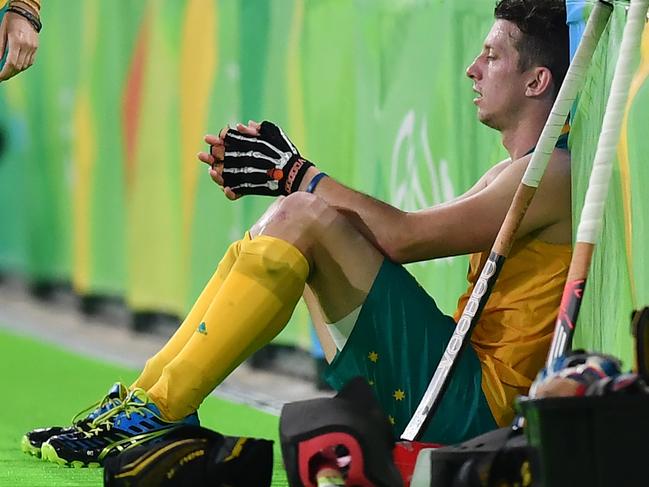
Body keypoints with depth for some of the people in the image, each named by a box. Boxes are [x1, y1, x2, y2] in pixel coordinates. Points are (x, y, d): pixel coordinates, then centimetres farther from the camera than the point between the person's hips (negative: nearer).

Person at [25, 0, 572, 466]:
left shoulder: (551, 175, -10)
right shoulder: (508, 176, 21)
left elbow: (403, 237, -19)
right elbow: (383, 237, 17)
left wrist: (296, 173, -10)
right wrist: (273, 175, 8)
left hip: (473, 407, -9)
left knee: (304, 216, -19)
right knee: (280, 229, 11)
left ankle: (161, 411, -18)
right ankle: (143, 396, 5)